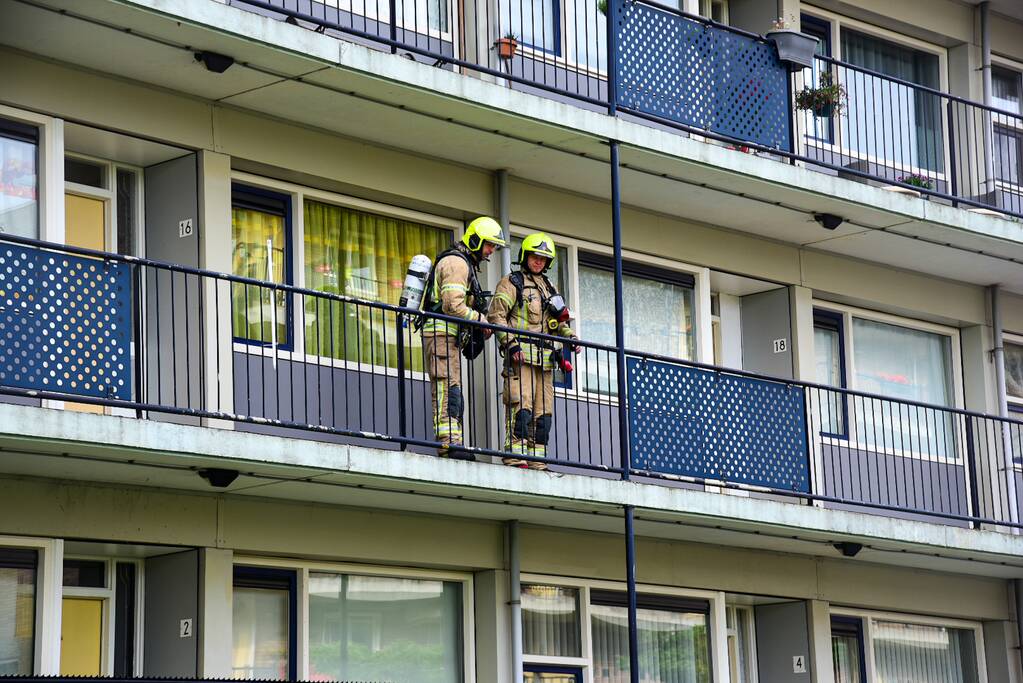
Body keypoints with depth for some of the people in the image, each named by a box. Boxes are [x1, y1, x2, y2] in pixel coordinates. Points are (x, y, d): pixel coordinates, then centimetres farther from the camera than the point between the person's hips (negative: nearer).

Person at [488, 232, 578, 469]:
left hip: (545, 358, 7)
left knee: (543, 410, 4)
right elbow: (496, 314, -6)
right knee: (521, 405, -16)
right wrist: (510, 343, -17)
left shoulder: (549, 288, 26)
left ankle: (536, 458, 6)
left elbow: (557, 322, 30)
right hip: (521, 354, -7)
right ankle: (515, 454, -19)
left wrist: (570, 335, 9)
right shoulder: (512, 282, 4)